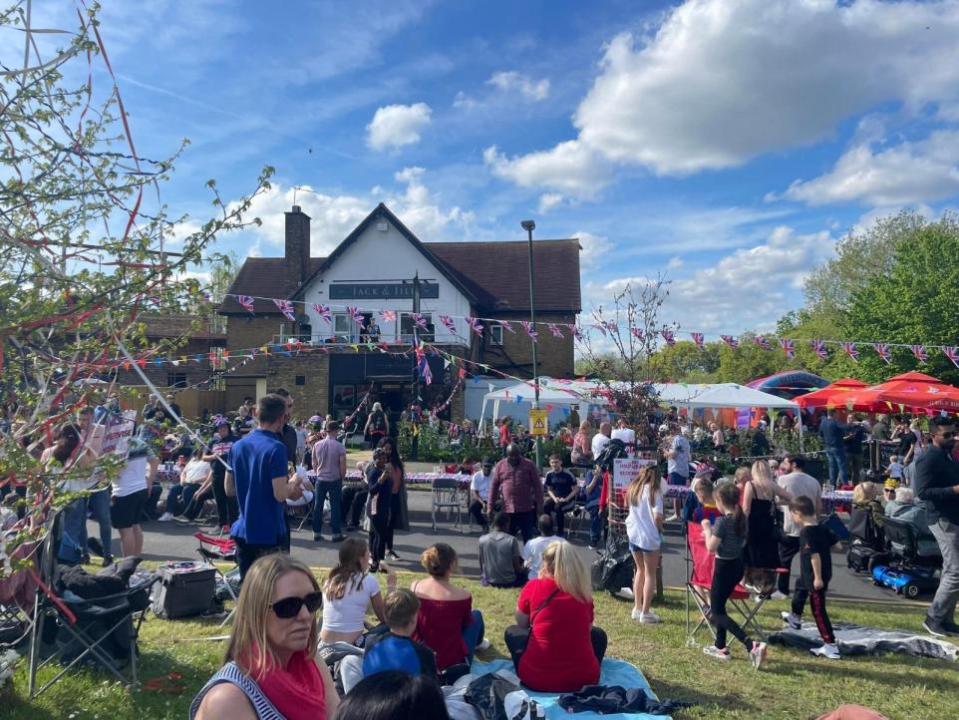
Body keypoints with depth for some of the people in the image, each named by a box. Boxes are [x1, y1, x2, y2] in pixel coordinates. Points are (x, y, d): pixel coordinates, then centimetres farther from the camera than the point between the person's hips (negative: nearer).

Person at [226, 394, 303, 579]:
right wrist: (293, 483, -2)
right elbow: (280, 494, -21)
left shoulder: (237, 446, 5)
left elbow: (229, 489, 12)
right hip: (270, 534, -7)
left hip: (243, 530, 7)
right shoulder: (276, 448, -18)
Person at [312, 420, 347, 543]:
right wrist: (342, 478, 5)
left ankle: (316, 533, 17)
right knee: (335, 507, 6)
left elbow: (314, 464, 5)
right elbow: (343, 466, -12)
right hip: (335, 480, -3)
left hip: (320, 480, 3)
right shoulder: (339, 446, -14)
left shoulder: (317, 445, -4)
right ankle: (336, 534, 9)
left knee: (318, 506, 11)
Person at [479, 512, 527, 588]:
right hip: (509, 582, -2)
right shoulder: (512, 540, -14)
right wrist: (523, 568, 14)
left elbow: (481, 564, 1)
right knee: (523, 574, 27)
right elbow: (516, 567, -8)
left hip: (489, 581, 2)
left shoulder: (482, 539, -7)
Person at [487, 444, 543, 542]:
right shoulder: (500, 466, 3)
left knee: (528, 537, 6)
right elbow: (494, 487, 6)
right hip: (507, 509, 1)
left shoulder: (529, 465, -1)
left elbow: (537, 486, 0)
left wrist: (539, 505, -4)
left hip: (526, 509, -1)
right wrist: (490, 506, 4)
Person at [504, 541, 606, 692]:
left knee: (512, 632, 26)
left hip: (537, 679, -1)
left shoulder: (533, 587, -4)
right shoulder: (584, 592, 2)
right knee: (598, 634, 31)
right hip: (584, 679, 2)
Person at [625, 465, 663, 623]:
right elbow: (657, 516, -15)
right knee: (650, 573, 6)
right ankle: (645, 612, 7)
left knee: (640, 570, 20)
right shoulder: (654, 491, -10)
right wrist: (660, 528, 1)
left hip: (633, 534, 5)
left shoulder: (633, 489, 7)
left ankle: (637, 608, 23)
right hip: (649, 536, -5)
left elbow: (631, 511, 10)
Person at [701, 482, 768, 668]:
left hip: (724, 567, -9)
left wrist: (707, 529, -5)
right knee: (719, 605, 22)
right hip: (737, 565, 9)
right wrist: (713, 532, 12)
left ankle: (752, 645, -14)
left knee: (716, 614, -1)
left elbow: (711, 547, -20)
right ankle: (721, 647, 28)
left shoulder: (722, 521, -21)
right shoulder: (741, 518, 3)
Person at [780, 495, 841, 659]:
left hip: (815, 576, -10)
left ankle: (831, 646, 1)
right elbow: (836, 544, 8)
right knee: (800, 584, 33)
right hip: (825, 572, 10)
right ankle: (795, 617, 53)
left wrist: (818, 578, -25)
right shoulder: (822, 528, 2)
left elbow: (814, 555, -28)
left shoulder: (806, 532, -23)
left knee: (818, 610, -2)